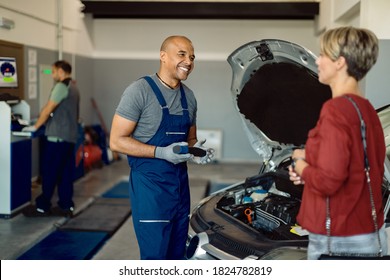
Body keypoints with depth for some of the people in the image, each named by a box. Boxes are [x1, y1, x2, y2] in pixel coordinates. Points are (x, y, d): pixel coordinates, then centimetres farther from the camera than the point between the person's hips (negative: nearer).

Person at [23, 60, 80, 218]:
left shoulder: (62, 86, -12)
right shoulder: (73, 87, 17)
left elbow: (48, 109, -14)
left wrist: (35, 127, -5)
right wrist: (44, 122, 23)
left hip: (58, 136, -9)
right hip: (70, 136, 9)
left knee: (49, 173, -3)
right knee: (66, 173, 9)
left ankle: (42, 207, 2)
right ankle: (66, 206, 10)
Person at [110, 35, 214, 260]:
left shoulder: (189, 96, 11)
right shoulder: (140, 91, -12)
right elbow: (117, 141, -14)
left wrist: (196, 150, -3)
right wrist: (161, 152, -23)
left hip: (180, 182, 7)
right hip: (150, 184, -7)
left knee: (177, 254, 15)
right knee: (155, 255, -2)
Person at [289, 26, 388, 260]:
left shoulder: (336, 109, -19)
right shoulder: (368, 109, 8)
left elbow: (327, 181, -24)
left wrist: (301, 166, -5)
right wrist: (311, 163, 9)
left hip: (339, 241, -9)